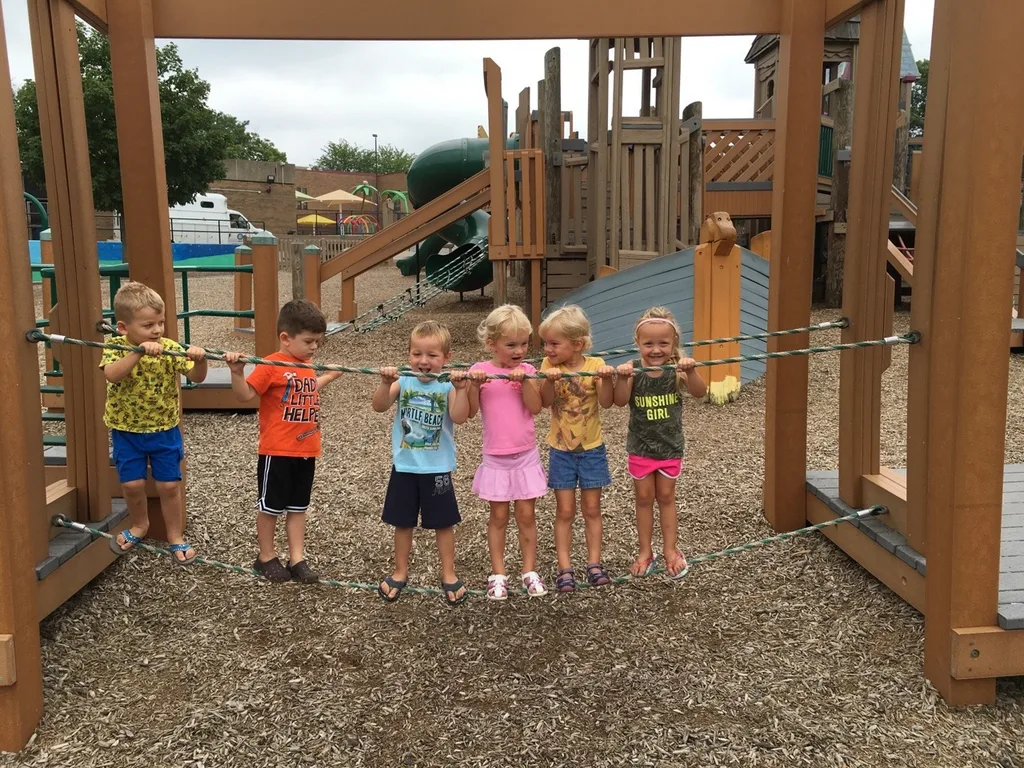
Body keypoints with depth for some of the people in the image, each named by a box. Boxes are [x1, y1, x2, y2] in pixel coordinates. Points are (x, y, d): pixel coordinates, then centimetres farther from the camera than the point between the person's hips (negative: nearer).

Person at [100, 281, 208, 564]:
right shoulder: (116, 347, -13)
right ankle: (140, 525, 35)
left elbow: (196, 377, -15)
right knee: (132, 484, 6)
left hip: (165, 430, 0)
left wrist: (199, 361, -37)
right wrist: (139, 352, -45)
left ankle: (176, 537, 23)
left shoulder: (169, 348, -11)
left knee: (169, 485, 5)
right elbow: (111, 375, -33)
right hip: (127, 431, 0)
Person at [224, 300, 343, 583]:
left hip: (306, 451, 7)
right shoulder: (271, 365, -15)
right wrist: (237, 372, -35)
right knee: (270, 506, 9)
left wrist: (329, 376, 33)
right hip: (277, 451, -7)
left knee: (298, 506, 13)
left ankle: (297, 559, 22)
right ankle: (266, 557, 24)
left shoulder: (307, 366, 9)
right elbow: (245, 395, -20)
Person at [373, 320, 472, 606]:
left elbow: (459, 417, -20)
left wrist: (461, 389, -31)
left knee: (444, 522, 10)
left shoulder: (448, 386, -8)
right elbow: (379, 406, -14)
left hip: (437, 468, -2)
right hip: (404, 466, 2)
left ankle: (448, 575, 26)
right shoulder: (403, 382, -3)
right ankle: (400, 573, 30)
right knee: (403, 522, 14)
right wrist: (386, 383, -29)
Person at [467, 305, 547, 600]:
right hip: (495, 458, -1)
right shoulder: (479, 371, -4)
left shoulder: (526, 371, -1)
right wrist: (474, 385, -24)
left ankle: (530, 572, 18)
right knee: (499, 516, 7)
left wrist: (524, 380, -24)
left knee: (526, 515, 7)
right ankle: (498, 574, 17)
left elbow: (535, 408, -12)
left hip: (526, 455, 1)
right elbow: (470, 412, -10)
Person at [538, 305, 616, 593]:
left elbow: (607, 402, -18)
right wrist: (550, 380, -35)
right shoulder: (549, 366, -6)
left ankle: (594, 562, 19)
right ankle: (564, 568, 11)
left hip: (592, 449, 0)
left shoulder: (595, 365, -9)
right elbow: (545, 402, -18)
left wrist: (606, 378, -35)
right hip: (561, 450, 0)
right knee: (565, 511, 4)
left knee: (592, 509, 8)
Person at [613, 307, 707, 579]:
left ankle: (670, 550, 28)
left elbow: (700, 392, -24)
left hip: (670, 446, 0)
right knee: (644, 498, 12)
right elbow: (620, 401, -23)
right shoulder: (633, 370, -15)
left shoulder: (677, 369, -15)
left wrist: (690, 371, -42)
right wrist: (622, 378, -41)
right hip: (641, 447, 0)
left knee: (666, 497, 14)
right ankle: (645, 552, 25)